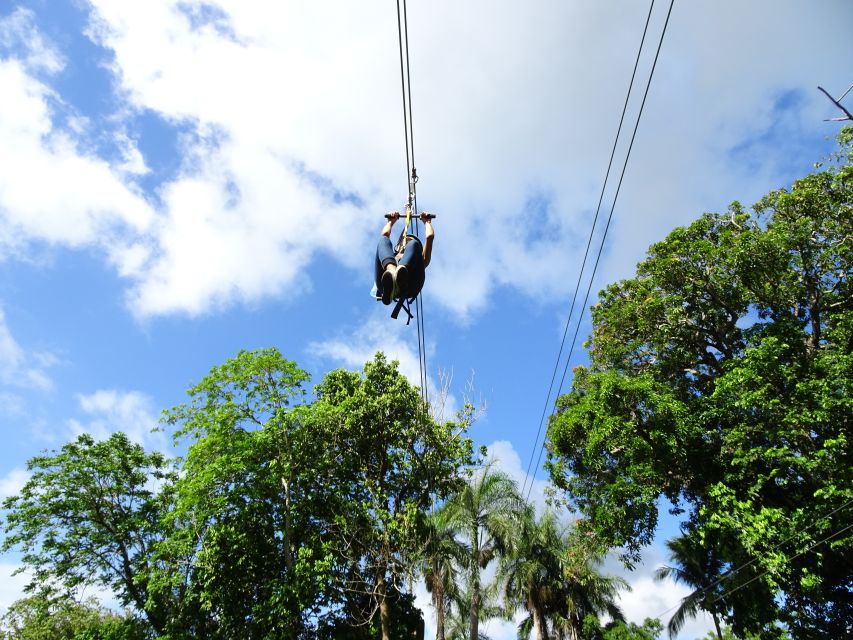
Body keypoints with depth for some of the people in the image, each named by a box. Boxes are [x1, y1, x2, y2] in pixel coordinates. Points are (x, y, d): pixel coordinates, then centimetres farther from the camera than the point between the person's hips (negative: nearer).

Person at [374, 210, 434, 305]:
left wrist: (427, 221, 57)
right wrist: (391, 221, 58)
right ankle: (391, 272, -51)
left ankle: (400, 276, -55)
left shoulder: (421, 260, 44)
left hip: (410, 285, -1)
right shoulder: (391, 258, 47)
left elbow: (429, 237, 40)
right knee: (383, 240, -13)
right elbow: (385, 234, 41)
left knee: (413, 244, -19)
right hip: (385, 283, 1)